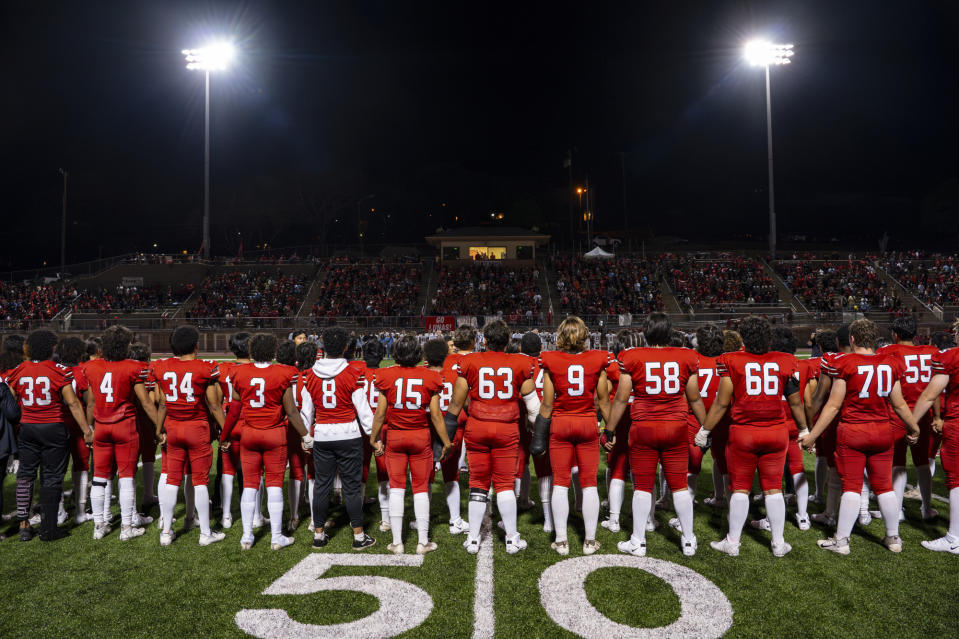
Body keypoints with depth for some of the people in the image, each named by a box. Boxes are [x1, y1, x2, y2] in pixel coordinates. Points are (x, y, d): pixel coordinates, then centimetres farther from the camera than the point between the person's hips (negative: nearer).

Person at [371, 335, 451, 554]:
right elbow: (435, 415, -5)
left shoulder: (386, 376, -6)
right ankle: (423, 541, 16)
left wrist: (374, 438, 11)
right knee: (421, 488, 10)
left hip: (395, 437, 1)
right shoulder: (430, 377, -7)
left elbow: (380, 413, -3)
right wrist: (446, 441, 5)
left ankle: (397, 542, 15)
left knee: (396, 488, 10)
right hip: (421, 437, 0)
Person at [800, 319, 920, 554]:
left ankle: (841, 540, 9)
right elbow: (899, 404, 8)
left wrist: (812, 435, -6)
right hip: (883, 431, 4)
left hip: (852, 431, -4)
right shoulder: (890, 364, 1)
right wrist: (914, 428, 26)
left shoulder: (844, 364, -12)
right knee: (884, 486, 15)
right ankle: (893, 537, 28)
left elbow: (834, 405, -12)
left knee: (851, 487, 2)